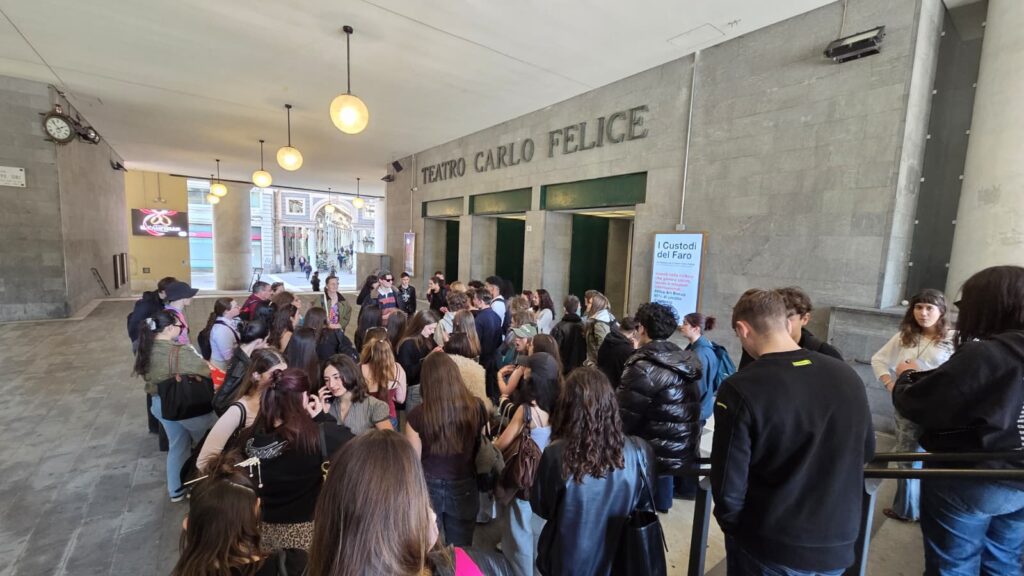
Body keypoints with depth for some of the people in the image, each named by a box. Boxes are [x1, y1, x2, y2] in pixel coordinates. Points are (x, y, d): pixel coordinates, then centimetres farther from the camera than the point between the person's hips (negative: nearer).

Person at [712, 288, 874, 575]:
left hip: (768, 549, -4)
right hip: (838, 546, 5)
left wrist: (732, 526, 1)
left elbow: (729, 485, -19)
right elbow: (866, 451, 10)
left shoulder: (741, 389, -24)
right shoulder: (848, 376, -7)